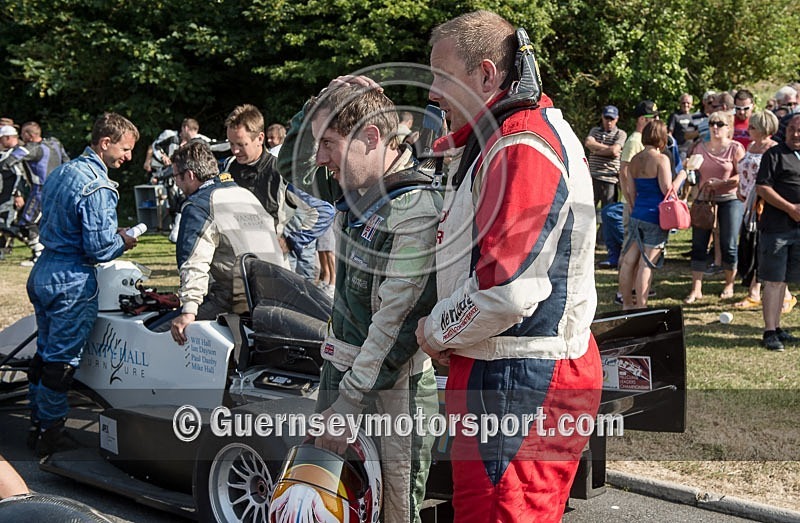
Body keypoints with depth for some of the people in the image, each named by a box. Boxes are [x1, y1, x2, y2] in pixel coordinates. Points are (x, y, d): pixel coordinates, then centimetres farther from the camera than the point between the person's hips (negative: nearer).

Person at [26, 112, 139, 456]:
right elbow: (99, 249, -23)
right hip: (72, 284, -9)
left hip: (42, 273, 9)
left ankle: (38, 424, 28)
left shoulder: (61, 172, 10)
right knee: (62, 360, 2)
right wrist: (123, 242, -2)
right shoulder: (98, 188, -21)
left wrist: (110, 232, 15)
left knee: (45, 351, 18)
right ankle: (51, 434, 12)